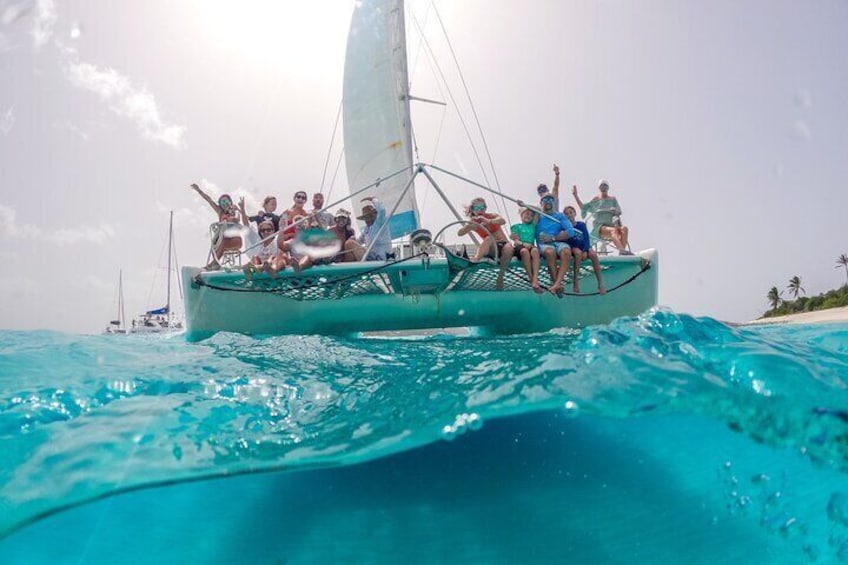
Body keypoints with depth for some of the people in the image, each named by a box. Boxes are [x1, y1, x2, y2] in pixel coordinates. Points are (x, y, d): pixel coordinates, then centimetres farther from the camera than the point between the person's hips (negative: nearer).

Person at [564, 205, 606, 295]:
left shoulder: (582, 225, 5)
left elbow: (587, 239, -2)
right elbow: (566, 241, -7)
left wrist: (585, 251, -19)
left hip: (584, 247, 2)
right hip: (572, 248, -2)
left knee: (593, 254, -29)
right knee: (578, 252, -36)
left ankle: (600, 284, -26)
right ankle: (575, 281, -31)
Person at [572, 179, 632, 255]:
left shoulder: (613, 199, 22)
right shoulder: (595, 200, 16)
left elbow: (619, 211, 12)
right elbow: (583, 207, 9)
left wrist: (615, 211, -13)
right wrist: (575, 195, 2)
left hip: (612, 225, 3)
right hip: (599, 226, -3)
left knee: (624, 228, -29)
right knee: (613, 230, -36)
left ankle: (622, 251, -44)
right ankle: (622, 250, -54)